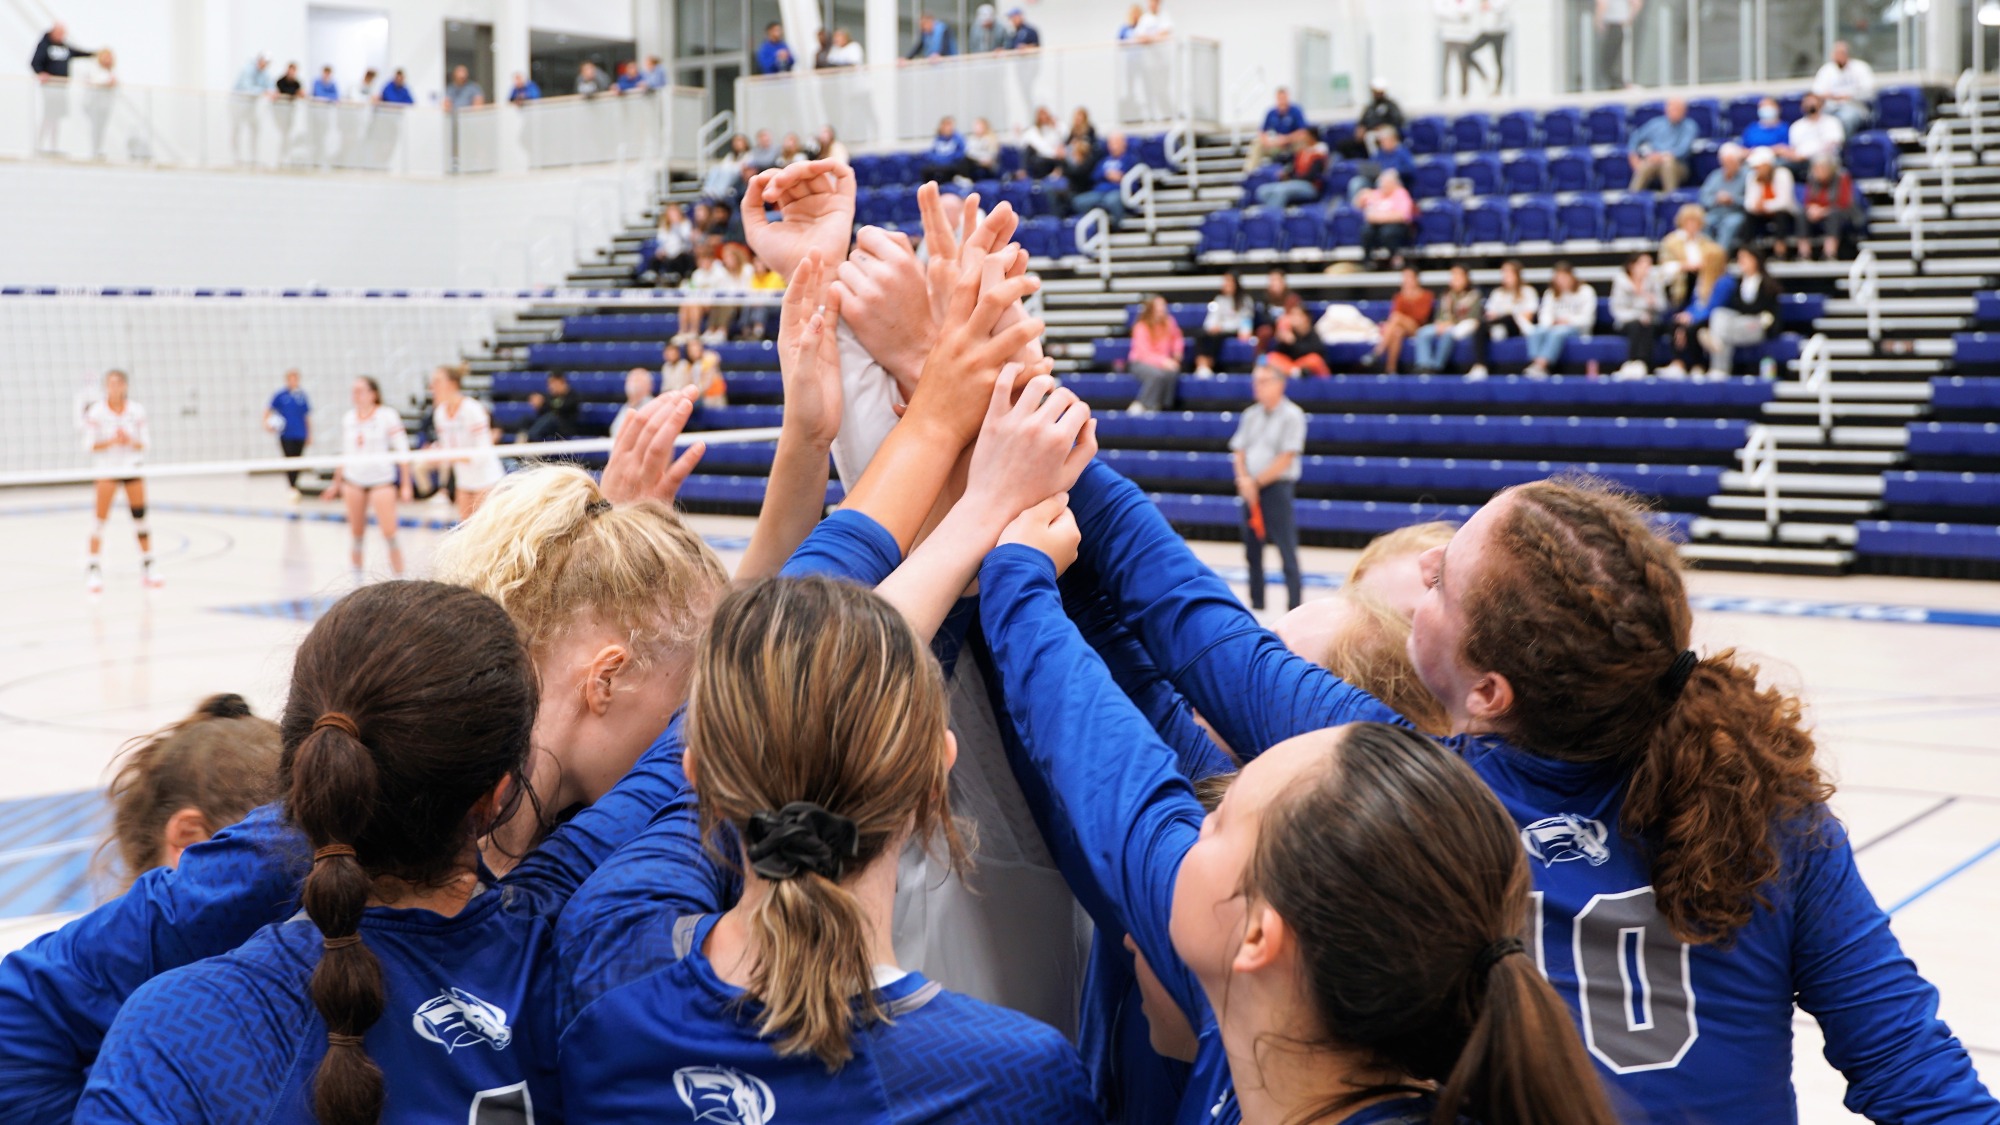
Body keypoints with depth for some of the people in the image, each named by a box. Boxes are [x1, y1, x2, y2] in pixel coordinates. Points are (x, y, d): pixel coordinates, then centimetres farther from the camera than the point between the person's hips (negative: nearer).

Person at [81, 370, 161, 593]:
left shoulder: (137, 411, -2)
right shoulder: (96, 412, -8)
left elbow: (146, 443, 1)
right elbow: (89, 445, -6)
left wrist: (131, 441, -19)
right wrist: (111, 441, -22)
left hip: (132, 468, 2)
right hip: (106, 468, -2)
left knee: (140, 516, 4)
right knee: (101, 518, -7)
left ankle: (147, 567, 13)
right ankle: (93, 569, -1)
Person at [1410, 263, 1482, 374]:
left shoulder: (1473, 294, 6)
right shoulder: (1446, 295, 21)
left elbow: (1473, 316, -5)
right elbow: (1439, 315, 15)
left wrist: (1451, 323, -16)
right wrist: (1440, 324, -10)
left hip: (1463, 328, -5)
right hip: (1444, 326, 5)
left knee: (1447, 333, -40)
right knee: (1422, 333, -26)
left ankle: (1436, 367, -38)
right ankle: (1424, 367, -42)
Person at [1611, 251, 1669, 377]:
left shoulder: (1653, 278, -6)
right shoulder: (1621, 280, -10)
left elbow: (1662, 306, -1)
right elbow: (1617, 309, -10)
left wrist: (1654, 302, -24)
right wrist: (1637, 315, -25)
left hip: (1650, 322, 1)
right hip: (1626, 323, -1)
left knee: (1648, 327, -31)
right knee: (1636, 326, -33)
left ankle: (1642, 363, -42)